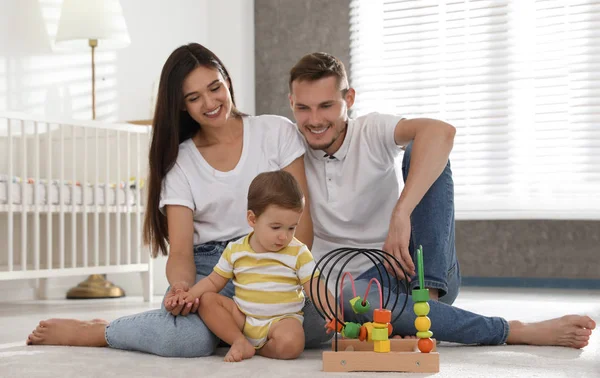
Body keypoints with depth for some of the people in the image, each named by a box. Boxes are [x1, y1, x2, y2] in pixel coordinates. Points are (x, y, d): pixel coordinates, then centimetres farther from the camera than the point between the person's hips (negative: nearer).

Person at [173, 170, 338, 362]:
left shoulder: (298, 252, -5)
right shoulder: (235, 250, 1)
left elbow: (316, 289, -8)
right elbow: (213, 281, 9)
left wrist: (334, 317, -23)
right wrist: (191, 294, -11)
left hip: (282, 319, -3)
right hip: (242, 316, 3)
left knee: (291, 344, -35)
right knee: (206, 299, -15)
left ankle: (261, 348, -3)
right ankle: (240, 342, -15)